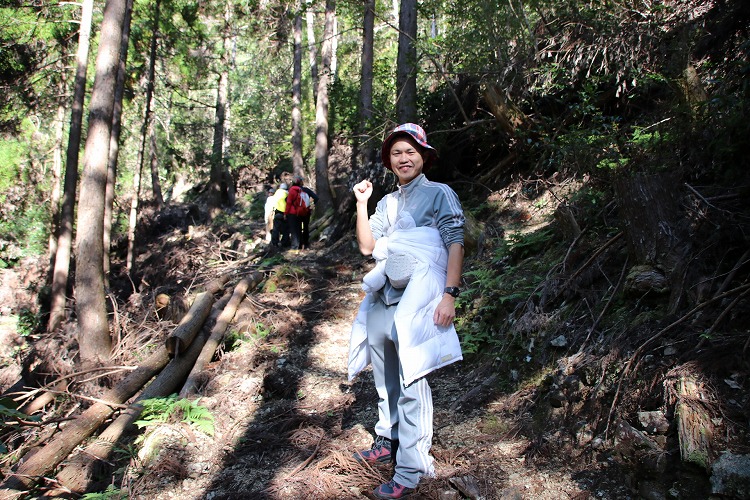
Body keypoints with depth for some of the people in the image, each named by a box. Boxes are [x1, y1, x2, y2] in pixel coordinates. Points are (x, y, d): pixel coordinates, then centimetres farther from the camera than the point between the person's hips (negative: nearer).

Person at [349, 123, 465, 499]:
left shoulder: (439, 194, 1)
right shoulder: (387, 203, 19)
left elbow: (455, 245, -6)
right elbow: (367, 246, 11)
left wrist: (450, 294, -16)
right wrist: (361, 203, 4)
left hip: (416, 302, -7)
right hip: (382, 299, 7)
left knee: (410, 384, -6)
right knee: (385, 380, 16)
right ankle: (388, 442, 34)